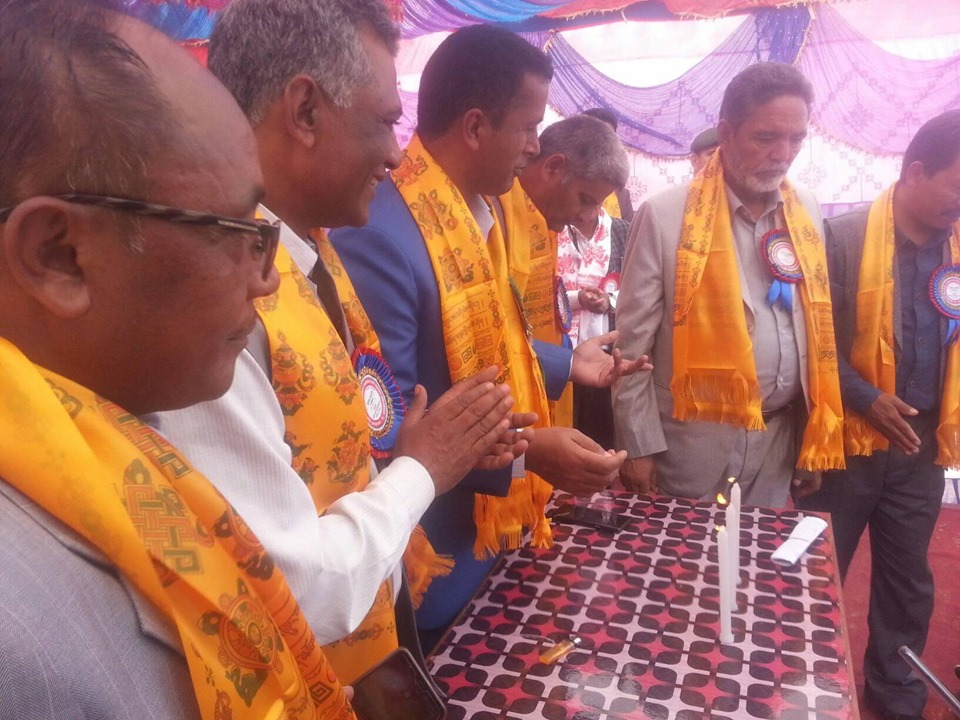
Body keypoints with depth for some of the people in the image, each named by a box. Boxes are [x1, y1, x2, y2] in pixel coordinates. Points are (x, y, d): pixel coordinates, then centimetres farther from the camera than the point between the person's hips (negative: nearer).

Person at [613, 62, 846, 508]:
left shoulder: (807, 214, 5)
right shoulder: (665, 215, -10)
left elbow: (818, 329, 10)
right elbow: (632, 343, -9)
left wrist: (817, 438, 10)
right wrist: (638, 446, -9)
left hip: (780, 439, 5)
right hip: (692, 438, -4)